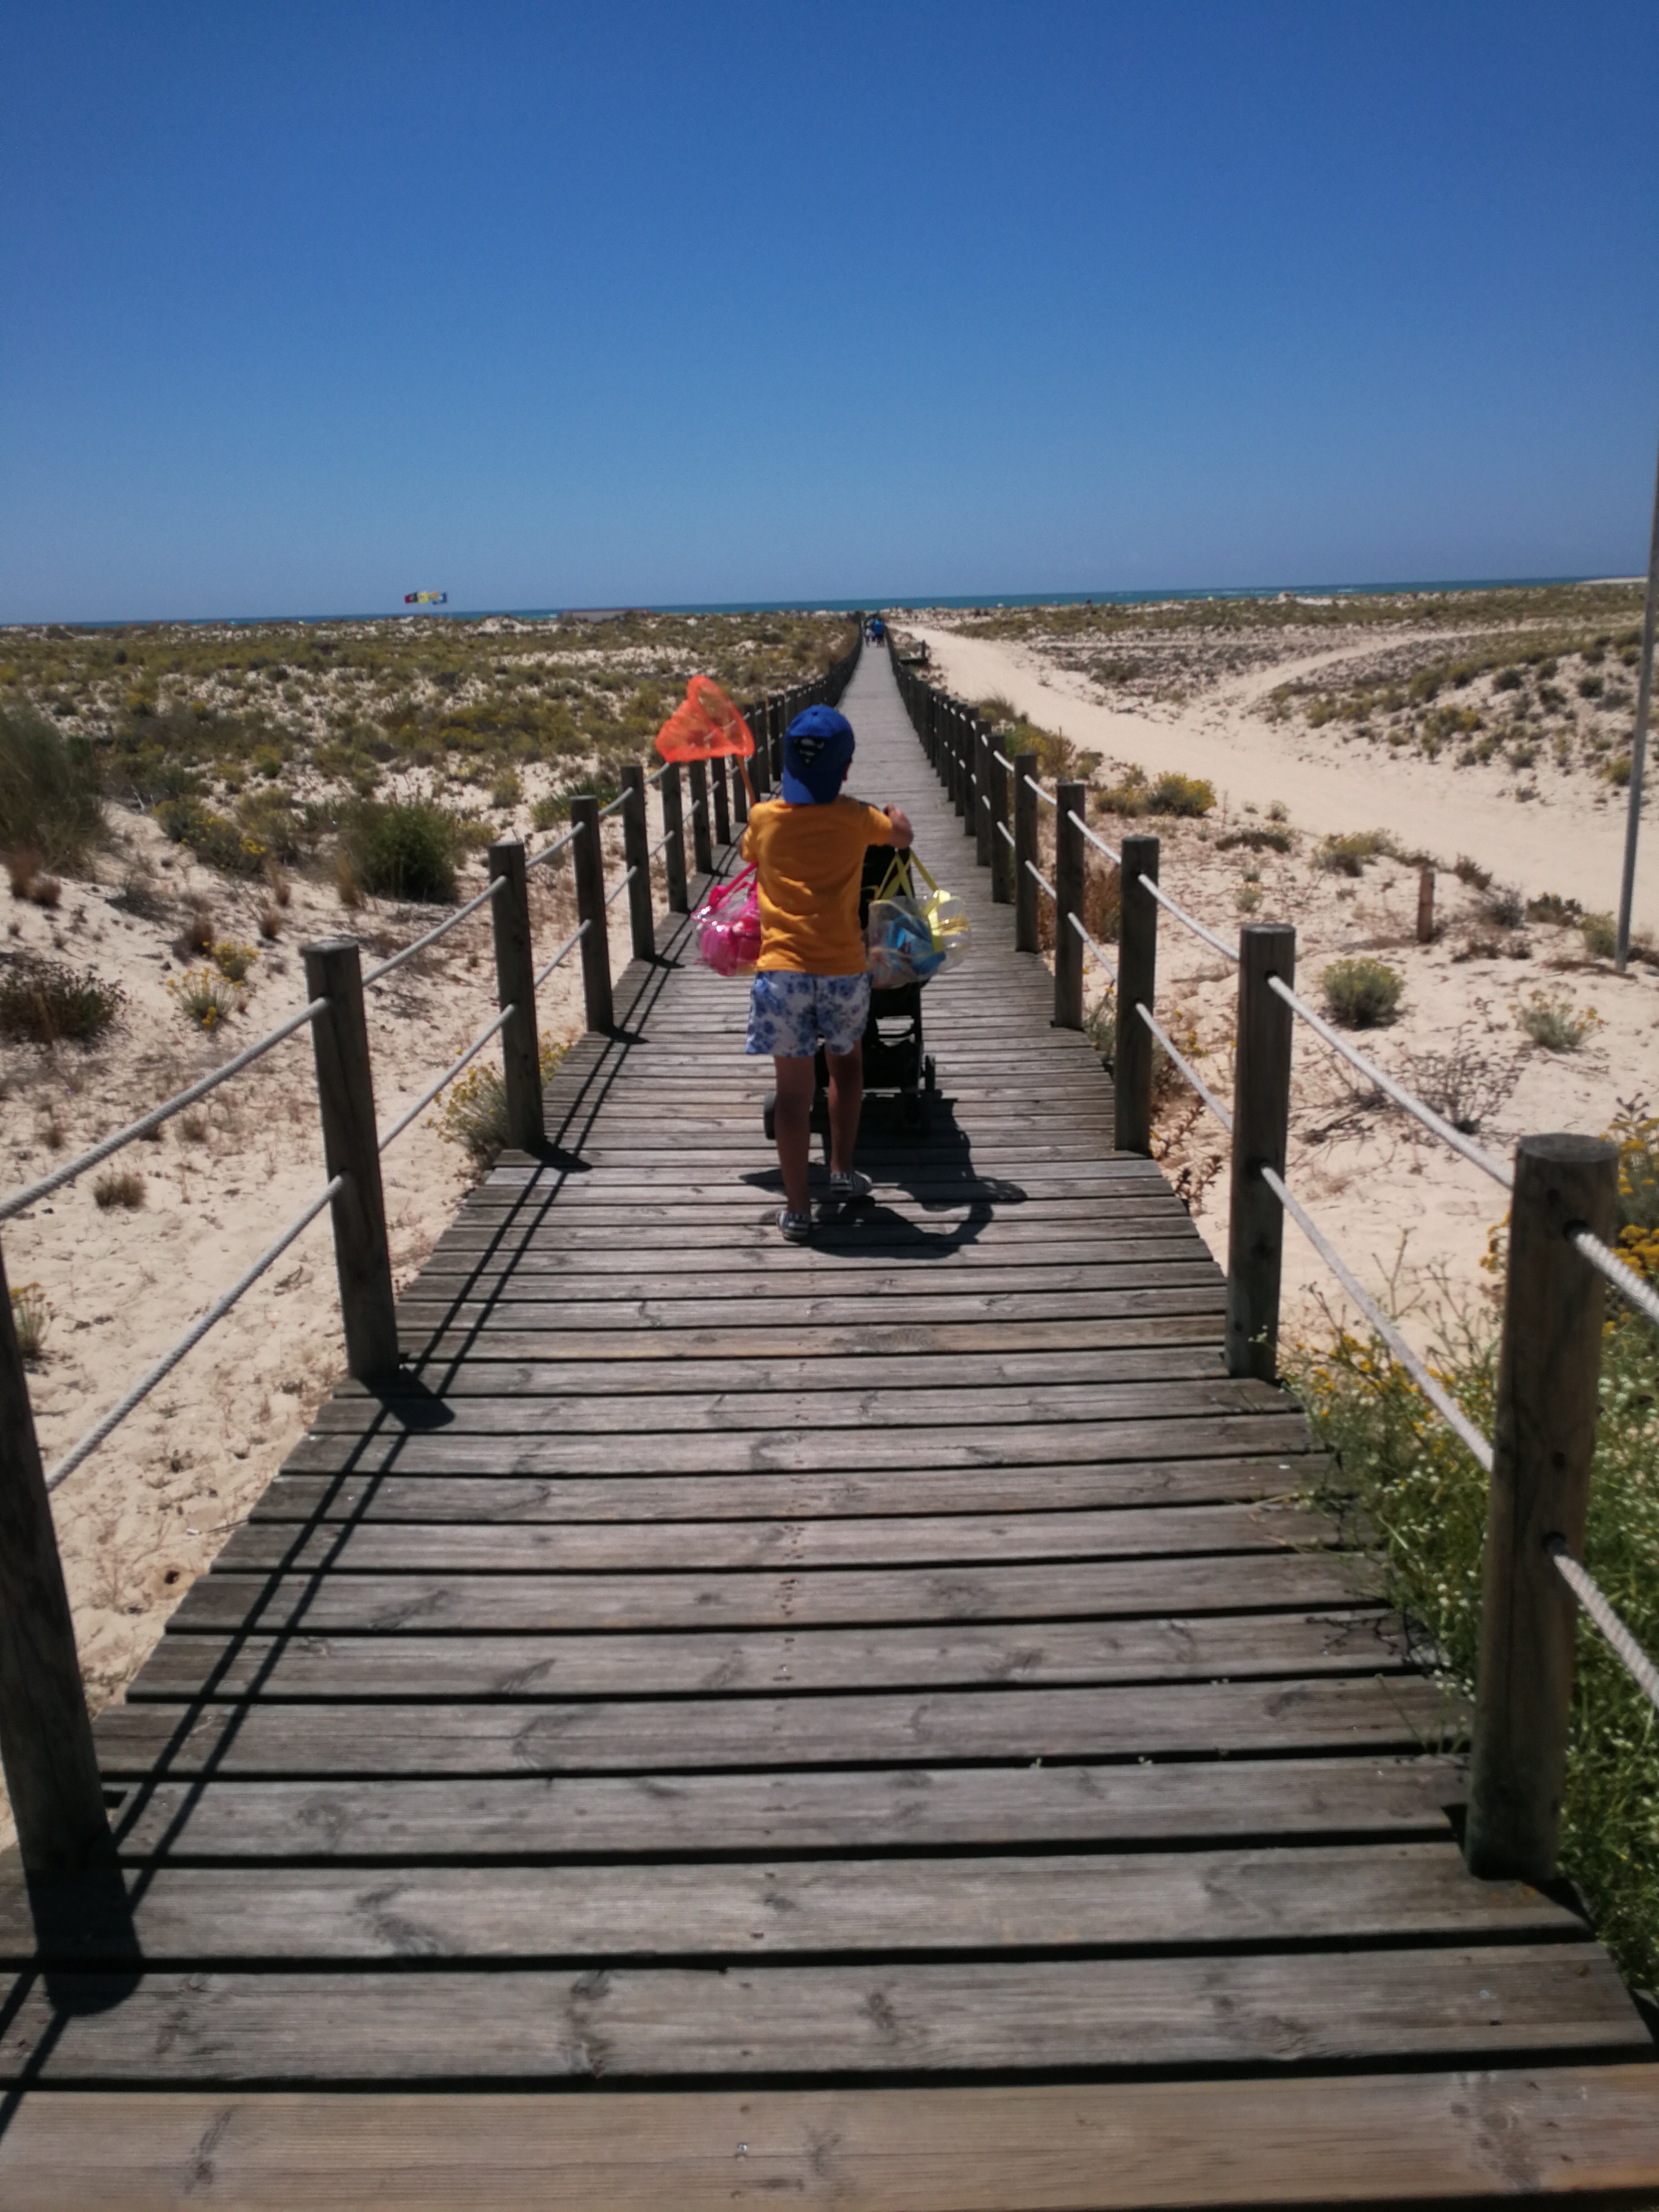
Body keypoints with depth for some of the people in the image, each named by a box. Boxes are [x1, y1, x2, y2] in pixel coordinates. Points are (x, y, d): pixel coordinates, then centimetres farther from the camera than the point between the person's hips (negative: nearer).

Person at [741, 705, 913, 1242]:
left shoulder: (763, 818, 0)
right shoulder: (856, 818, 0)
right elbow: (901, 836, 21)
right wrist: (895, 814, 42)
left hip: (782, 968, 0)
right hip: (842, 969, 0)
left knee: (794, 1087, 3)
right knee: (846, 1064, 25)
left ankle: (797, 1209, 6)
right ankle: (842, 1172, 28)